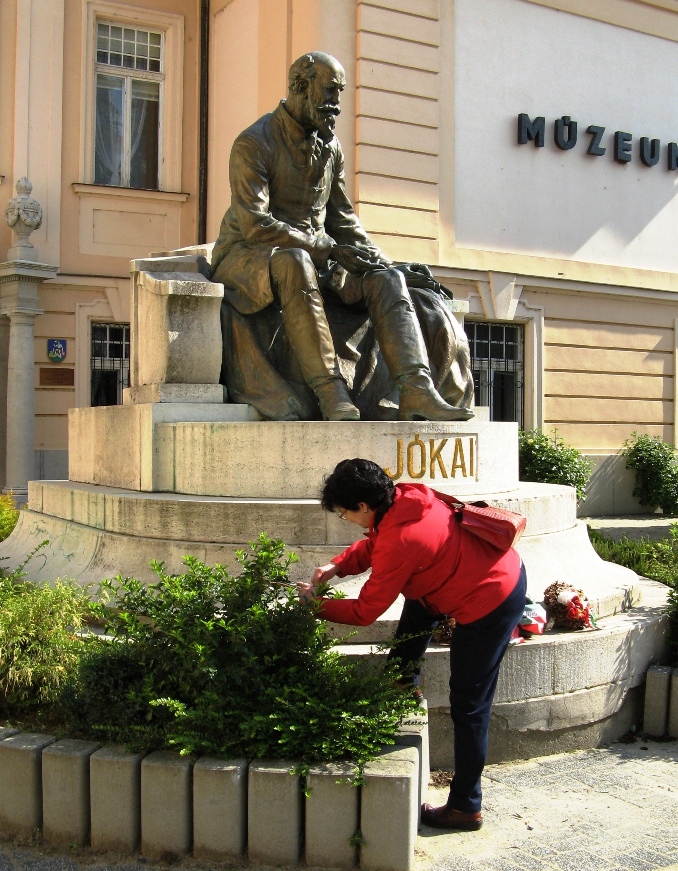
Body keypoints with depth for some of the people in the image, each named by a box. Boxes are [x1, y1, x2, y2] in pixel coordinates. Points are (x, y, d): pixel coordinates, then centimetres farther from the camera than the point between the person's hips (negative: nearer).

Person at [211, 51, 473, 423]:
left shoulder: (330, 147, 13)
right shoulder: (253, 144, -10)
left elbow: (342, 220, 17)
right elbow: (254, 225, -20)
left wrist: (387, 264, 4)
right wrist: (329, 248, -24)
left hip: (314, 260, 6)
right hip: (247, 257, -6)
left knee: (385, 279, -18)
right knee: (294, 262, -40)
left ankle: (417, 392, -35)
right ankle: (331, 392, -42)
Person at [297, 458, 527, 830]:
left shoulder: (400, 540, -29)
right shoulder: (405, 495, -6)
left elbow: (364, 612, -16)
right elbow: (374, 544, 14)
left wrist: (315, 603, -2)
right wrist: (337, 566, 1)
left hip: (491, 605, -9)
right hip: (505, 570, 9)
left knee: (468, 707, 3)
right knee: (416, 612, 25)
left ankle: (465, 807, 16)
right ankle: (403, 683, 38)